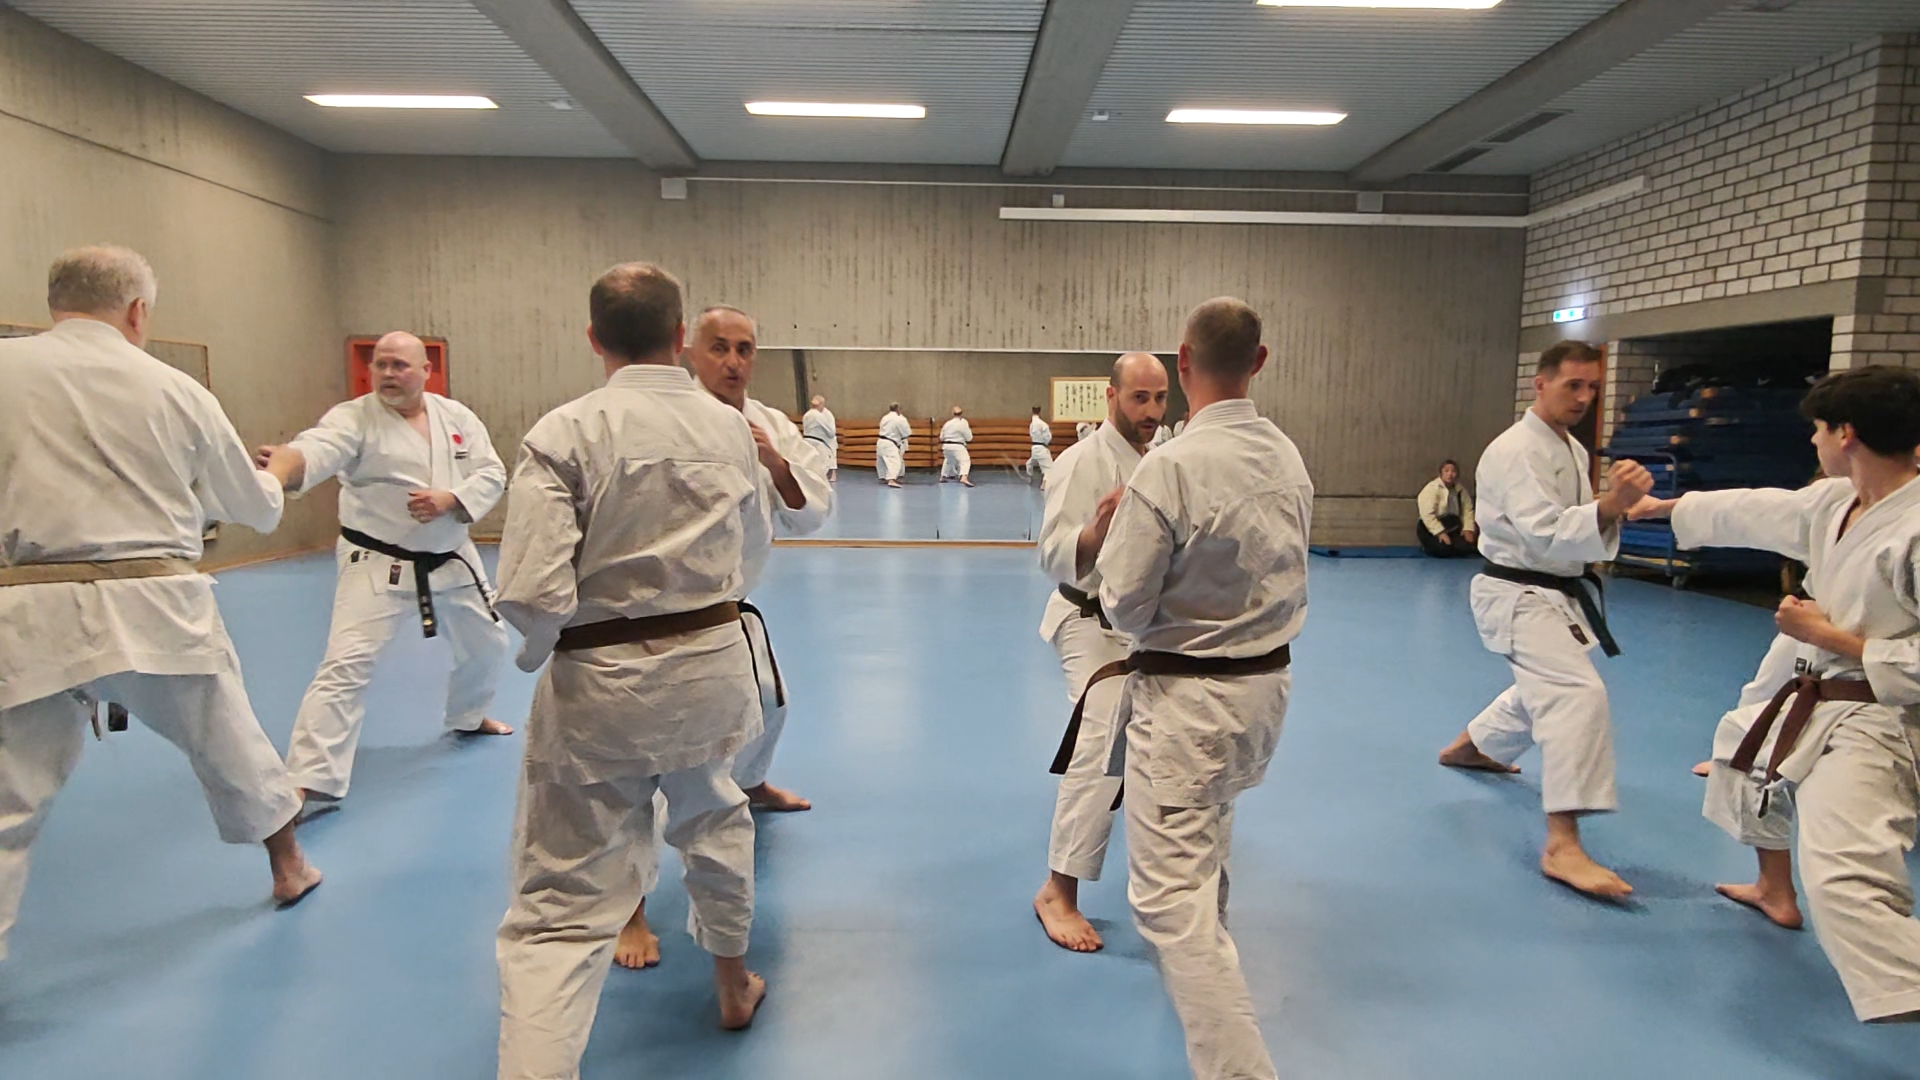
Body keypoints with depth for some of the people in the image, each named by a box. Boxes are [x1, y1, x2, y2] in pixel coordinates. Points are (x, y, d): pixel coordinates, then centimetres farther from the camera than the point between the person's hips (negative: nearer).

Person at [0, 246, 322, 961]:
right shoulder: (177, 391, 3)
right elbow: (256, 511, 14)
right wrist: (274, 479, 36)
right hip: (155, 608, 1)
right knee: (232, 747, 21)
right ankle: (289, 870, 42)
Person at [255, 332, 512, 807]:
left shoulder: (458, 418, 0)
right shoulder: (354, 417, -12)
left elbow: (492, 474, -2)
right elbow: (318, 450, -32)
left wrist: (449, 499, -21)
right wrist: (281, 463, -56)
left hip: (452, 561, 5)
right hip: (378, 566, -5)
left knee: (486, 644, 21)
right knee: (346, 664, -14)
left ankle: (469, 716, 51)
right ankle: (310, 781, -7)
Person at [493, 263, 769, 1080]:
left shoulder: (565, 434, -15)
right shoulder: (732, 427, -2)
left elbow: (532, 594, -20)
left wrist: (537, 655, 1)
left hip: (603, 687, -5)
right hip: (715, 667, 5)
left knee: (559, 910, 4)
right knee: (713, 818, 31)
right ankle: (734, 984, 51)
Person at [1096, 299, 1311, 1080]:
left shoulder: (1168, 469, -23)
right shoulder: (1289, 458, -1)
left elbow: (1125, 608, -16)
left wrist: (1116, 530, 2)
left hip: (1187, 697, -8)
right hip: (1268, 684, 8)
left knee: (1170, 893, 0)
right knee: (1207, 833, 33)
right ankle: (1203, 945, 57)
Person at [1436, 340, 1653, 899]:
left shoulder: (1573, 450, 11)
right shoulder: (1516, 450, -19)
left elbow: (1580, 531, 14)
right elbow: (1544, 534, -28)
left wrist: (1616, 502, -5)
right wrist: (1608, 506, -40)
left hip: (1555, 593, 10)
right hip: (1517, 595, -10)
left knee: (1543, 691, 26)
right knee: (1579, 694, -24)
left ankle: (1469, 746, 51)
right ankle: (1562, 844, -24)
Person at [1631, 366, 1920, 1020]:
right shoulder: (1835, 501, 2)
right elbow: (1752, 512, 19)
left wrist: (1828, 635, -20)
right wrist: (1662, 506, 31)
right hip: (1814, 702, 10)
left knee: (1846, 886, -25)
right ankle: (1775, 893, 51)